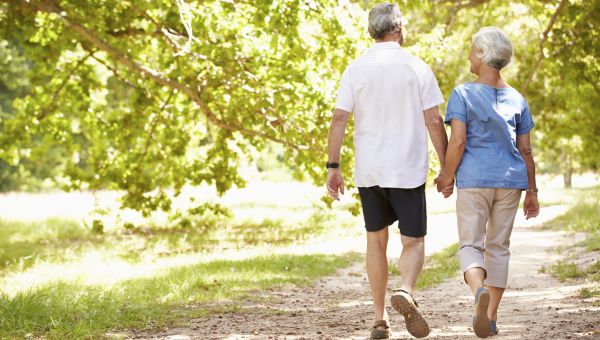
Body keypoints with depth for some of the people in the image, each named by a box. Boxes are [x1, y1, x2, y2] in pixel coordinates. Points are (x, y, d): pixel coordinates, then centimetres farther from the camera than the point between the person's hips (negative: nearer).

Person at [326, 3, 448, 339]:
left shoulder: (356, 69, 2)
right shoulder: (417, 68, -3)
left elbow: (339, 120, -3)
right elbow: (434, 121, -4)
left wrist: (333, 167, 1)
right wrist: (447, 166, 3)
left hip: (368, 171, 2)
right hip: (407, 171, -2)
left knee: (376, 241, 14)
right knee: (413, 241, 6)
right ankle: (405, 291, -23)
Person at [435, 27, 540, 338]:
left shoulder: (463, 94, -4)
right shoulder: (516, 99, 8)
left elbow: (457, 142, -12)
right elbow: (526, 150, 7)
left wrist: (447, 176, 1)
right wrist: (532, 191, 12)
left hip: (473, 179, -3)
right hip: (510, 180, 3)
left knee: (471, 245, 2)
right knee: (499, 247, 13)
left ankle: (479, 291, -29)